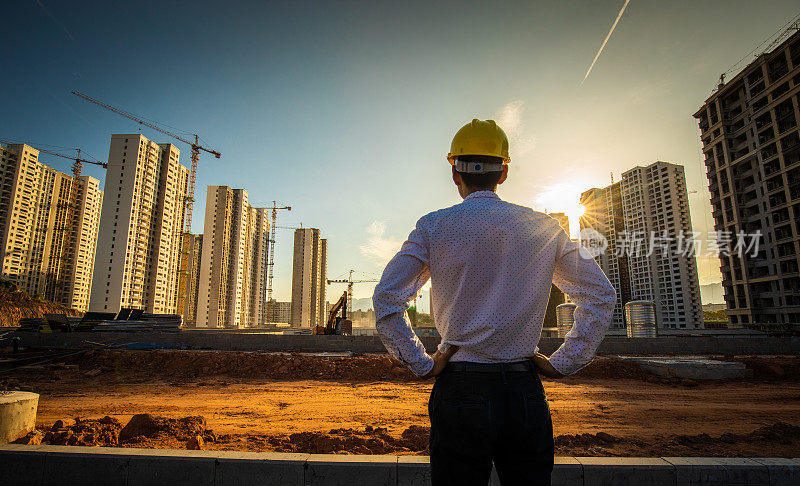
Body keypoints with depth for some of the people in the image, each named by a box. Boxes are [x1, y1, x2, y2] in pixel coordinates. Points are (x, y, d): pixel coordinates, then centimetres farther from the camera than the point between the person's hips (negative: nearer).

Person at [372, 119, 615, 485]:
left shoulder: (434, 227, -5)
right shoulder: (544, 228, 3)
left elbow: (385, 301, -8)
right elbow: (601, 295, 8)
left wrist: (421, 364, -1)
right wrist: (564, 362, 8)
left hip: (460, 390, -2)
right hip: (526, 392, 2)